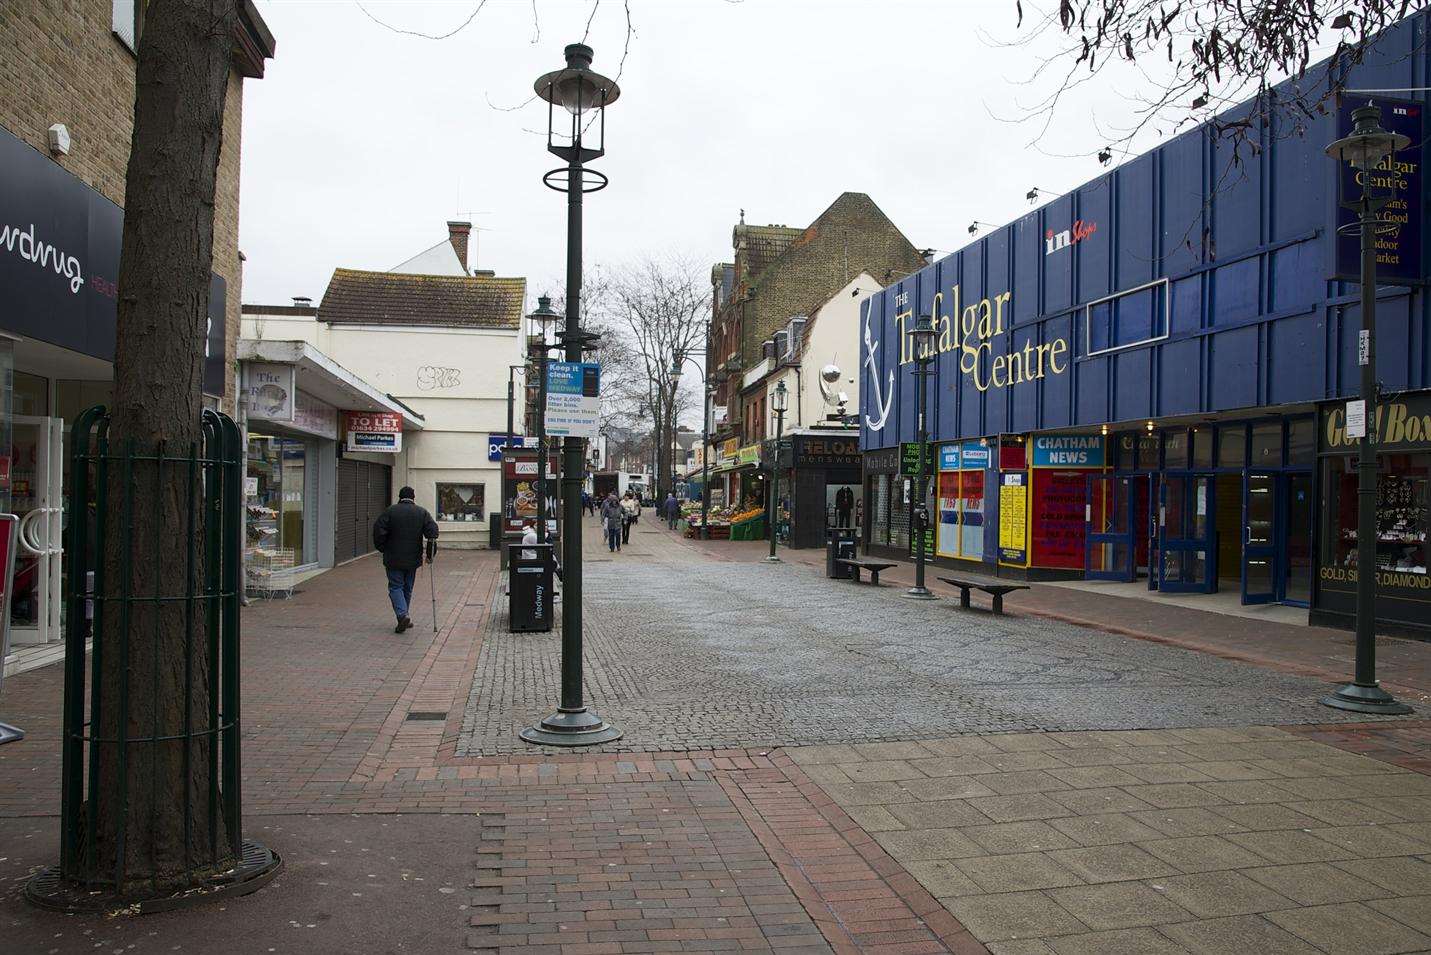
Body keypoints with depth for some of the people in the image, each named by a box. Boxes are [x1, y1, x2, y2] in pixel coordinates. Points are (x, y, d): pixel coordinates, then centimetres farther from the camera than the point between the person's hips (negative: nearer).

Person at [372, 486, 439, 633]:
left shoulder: (390, 511, -4)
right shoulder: (422, 512, 2)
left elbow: (378, 531, -9)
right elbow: (432, 532, -5)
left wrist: (383, 549, 5)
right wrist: (430, 555, 0)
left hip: (393, 559, -3)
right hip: (413, 559, 3)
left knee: (395, 587, 2)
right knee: (408, 588, 15)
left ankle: (403, 615, -17)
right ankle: (403, 617, 22)